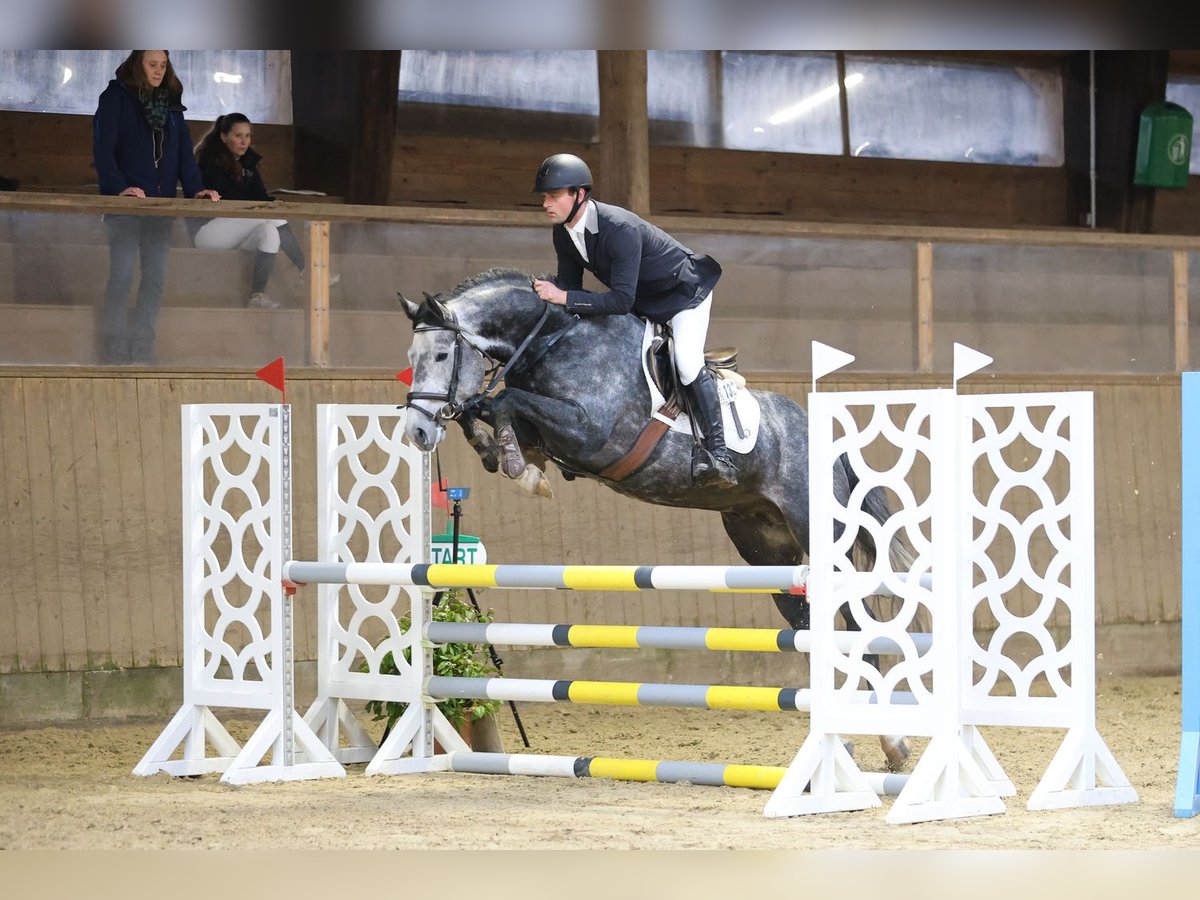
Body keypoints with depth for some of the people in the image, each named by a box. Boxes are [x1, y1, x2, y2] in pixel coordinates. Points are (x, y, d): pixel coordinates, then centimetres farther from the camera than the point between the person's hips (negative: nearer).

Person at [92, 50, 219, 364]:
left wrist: (195, 188, -5)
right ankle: (113, 348, -4)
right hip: (125, 204, -5)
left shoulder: (170, 103, 14)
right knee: (122, 275, -8)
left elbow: (184, 149, 9)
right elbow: (102, 148, -11)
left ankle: (142, 347, 10)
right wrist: (118, 188, -24)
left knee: (156, 278, 4)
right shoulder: (116, 97, -3)